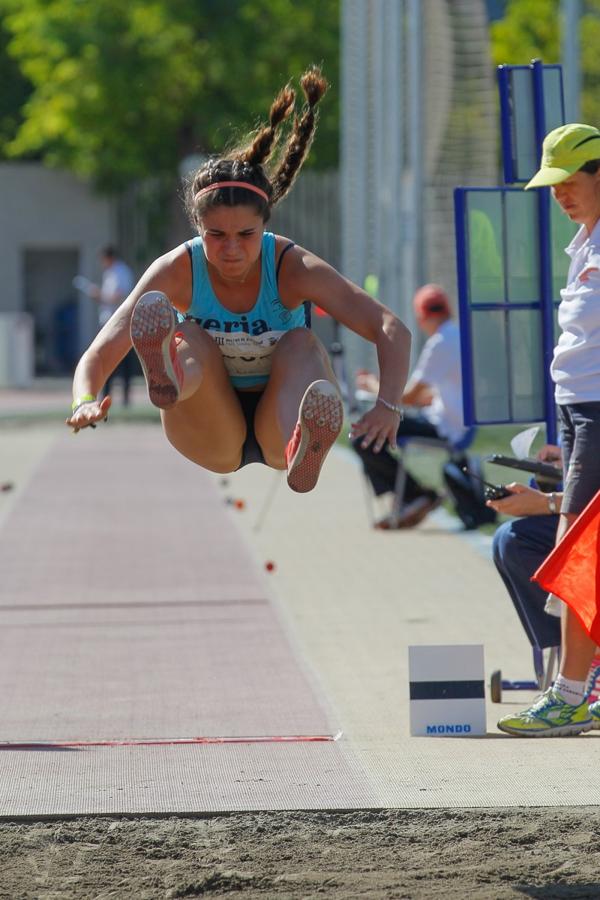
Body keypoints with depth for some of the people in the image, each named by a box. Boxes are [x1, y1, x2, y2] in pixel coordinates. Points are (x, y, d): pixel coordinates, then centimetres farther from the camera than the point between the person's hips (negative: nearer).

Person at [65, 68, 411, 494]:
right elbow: (98, 355, -20)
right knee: (188, 338, -25)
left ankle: (303, 453, -62)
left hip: (276, 426, -1)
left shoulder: (292, 267, -17)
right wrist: (85, 403, -43)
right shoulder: (177, 271, -15)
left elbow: (392, 330, -25)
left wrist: (387, 407, -43)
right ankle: (168, 378, -65)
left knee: (303, 342, -28)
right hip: (213, 437, 1)